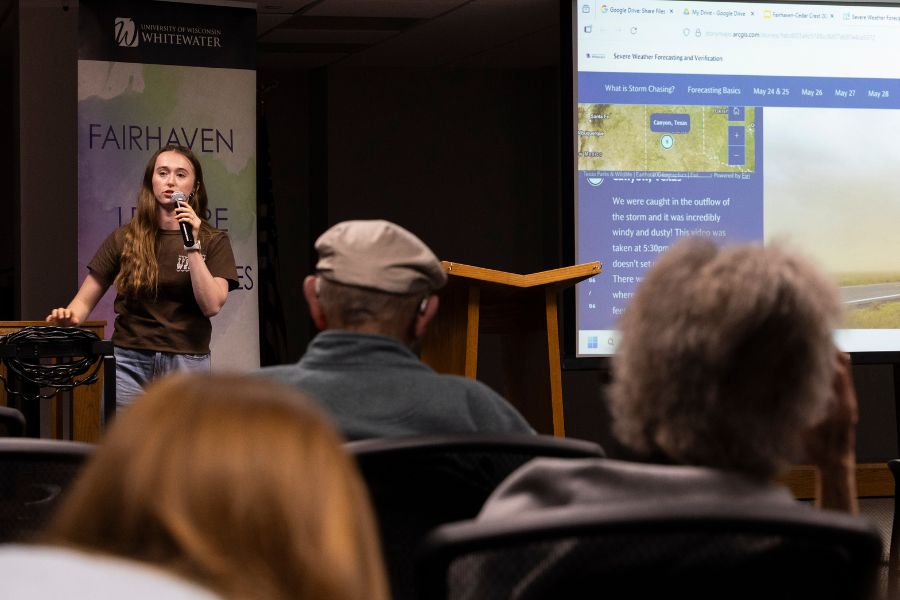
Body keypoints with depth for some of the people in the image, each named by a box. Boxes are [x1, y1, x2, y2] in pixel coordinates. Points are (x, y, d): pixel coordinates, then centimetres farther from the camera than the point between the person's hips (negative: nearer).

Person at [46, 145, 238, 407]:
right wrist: (69, 316, -15)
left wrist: (192, 246, -14)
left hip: (187, 364, -1)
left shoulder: (213, 241, 4)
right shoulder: (124, 239, 6)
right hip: (129, 361, 1)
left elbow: (211, 305, -9)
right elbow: (86, 299, 7)